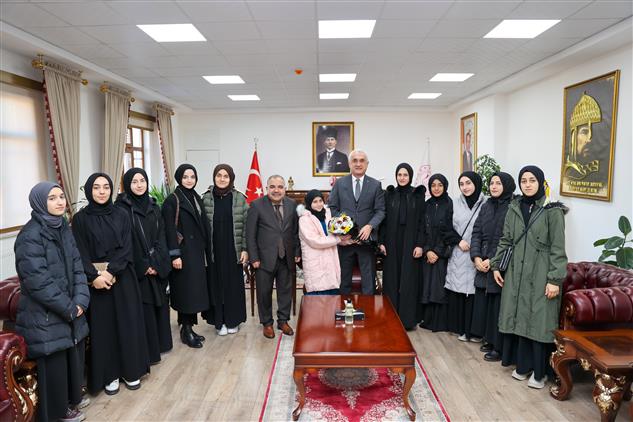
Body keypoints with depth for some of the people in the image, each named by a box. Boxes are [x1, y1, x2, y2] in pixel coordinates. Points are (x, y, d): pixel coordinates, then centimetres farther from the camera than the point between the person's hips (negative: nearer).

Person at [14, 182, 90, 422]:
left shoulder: (63, 228, 6)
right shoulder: (30, 236, -17)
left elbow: (77, 267, 5)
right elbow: (38, 281, -20)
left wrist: (80, 300, -8)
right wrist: (69, 308, -14)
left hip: (71, 312, 7)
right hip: (45, 317, -7)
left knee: (73, 360, 15)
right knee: (53, 366, 6)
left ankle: (69, 402, 35)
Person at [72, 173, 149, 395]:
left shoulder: (121, 215, 4)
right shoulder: (80, 218, -1)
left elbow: (126, 248, -4)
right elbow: (80, 253, -6)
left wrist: (111, 271, -17)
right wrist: (94, 276, -19)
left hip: (123, 278, 2)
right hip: (96, 280, -1)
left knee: (128, 323, 6)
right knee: (103, 327, 5)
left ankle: (130, 370, 22)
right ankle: (109, 374, 20)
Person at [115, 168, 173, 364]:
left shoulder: (153, 206, 9)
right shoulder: (122, 208, -7)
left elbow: (161, 236, 6)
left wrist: (158, 263, -7)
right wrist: (143, 266, -13)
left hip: (158, 267, 5)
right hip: (136, 269, -5)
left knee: (159, 303, 11)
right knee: (144, 308, 0)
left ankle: (161, 343, 27)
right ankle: (148, 352, 12)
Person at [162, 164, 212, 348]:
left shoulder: (196, 198, 12)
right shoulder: (172, 200, -8)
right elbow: (170, 230, -13)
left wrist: (206, 249, 12)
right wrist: (175, 255, -18)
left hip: (198, 251, 7)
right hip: (183, 251, -7)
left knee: (196, 290, 10)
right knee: (186, 290, -3)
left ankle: (189, 328, 20)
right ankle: (186, 330, 9)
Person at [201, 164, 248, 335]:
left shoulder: (240, 198, -1)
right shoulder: (206, 198, -1)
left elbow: (246, 225, 0)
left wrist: (245, 249, -5)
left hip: (234, 249, 0)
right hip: (214, 250, 0)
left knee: (234, 284, 7)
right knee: (216, 284, 6)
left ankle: (233, 320, 23)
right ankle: (219, 321, 20)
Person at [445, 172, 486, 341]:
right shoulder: (455, 203, 7)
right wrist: (459, 241, -5)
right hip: (458, 256, 3)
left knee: (474, 291, -1)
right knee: (457, 290, 4)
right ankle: (461, 328, 16)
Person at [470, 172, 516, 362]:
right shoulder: (486, 206, 10)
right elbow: (476, 233, 7)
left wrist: (494, 261, -16)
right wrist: (476, 257, -5)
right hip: (482, 265, 6)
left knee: (499, 306, 0)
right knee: (483, 302, 11)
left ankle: (499, 347, 12)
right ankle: (489, 339, 26)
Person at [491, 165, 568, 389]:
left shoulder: (552, 210, -8)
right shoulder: (514, 208, 7)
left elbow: (558, 248, -10)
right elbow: (505, 240, 13)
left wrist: (555, 279, -14)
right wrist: (496, 265, 10)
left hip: (540, 275, -5)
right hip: (516, 272, 5)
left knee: (539, 320, 0)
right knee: (518, 317, 10)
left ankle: (539, 371, 14)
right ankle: (522, 364, 24)